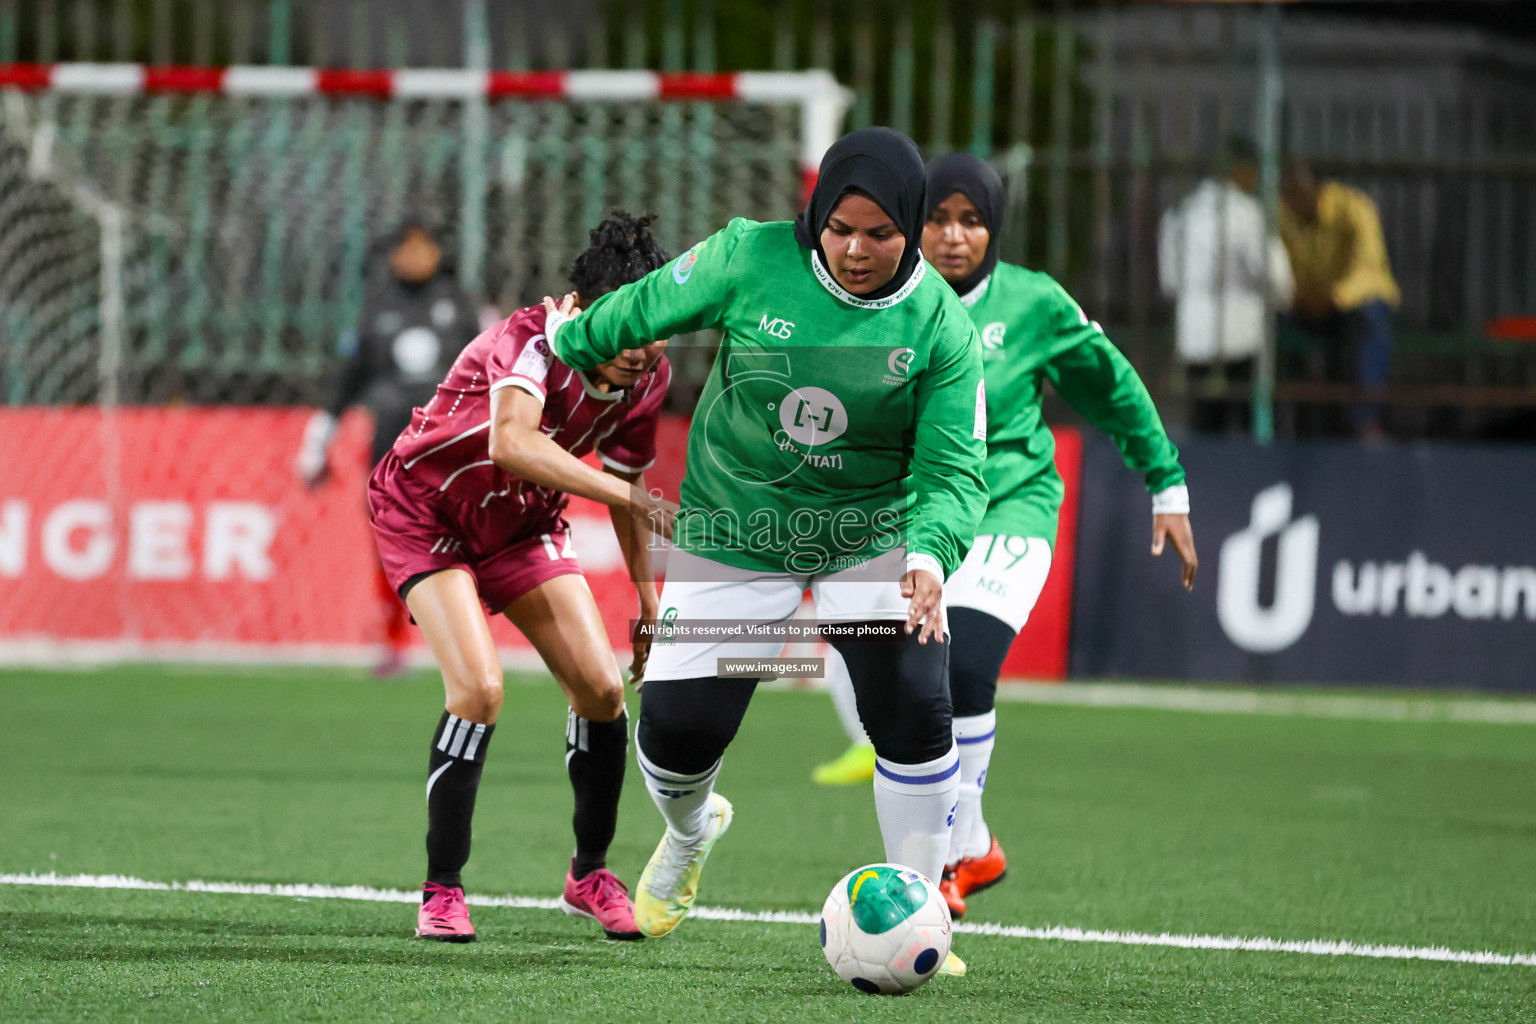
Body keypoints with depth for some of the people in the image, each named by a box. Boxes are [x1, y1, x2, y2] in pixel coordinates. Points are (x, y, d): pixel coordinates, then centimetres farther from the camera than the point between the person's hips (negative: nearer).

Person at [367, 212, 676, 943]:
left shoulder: (646, 377, -14)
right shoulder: (535, 340, -35)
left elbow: (626, 485, 4)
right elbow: (511, 443, -56)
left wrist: (649, 602, 8)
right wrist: (623, 492, -62)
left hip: (521, 525, 6)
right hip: (422, 511, -6)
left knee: (601, 688, -2)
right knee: (478, 689, -23)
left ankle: (589, 874, 19)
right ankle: (441, 892, -9)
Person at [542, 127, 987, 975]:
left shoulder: (939, 326, -15)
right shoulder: (751, 261, -16)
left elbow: (953, 470, -19)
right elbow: (648, 307, 2)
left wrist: (930, 555, -38)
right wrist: (572, 339, 18)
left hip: (872, 536, 0)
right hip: (736, 537, 0)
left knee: (914, 711, -19)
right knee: (676, 728, -3)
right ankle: (689, 831, 36)